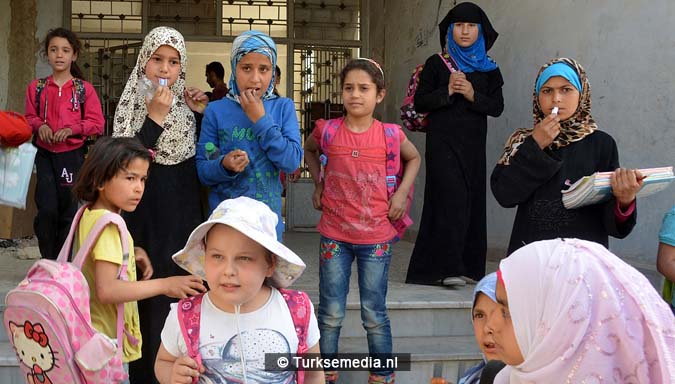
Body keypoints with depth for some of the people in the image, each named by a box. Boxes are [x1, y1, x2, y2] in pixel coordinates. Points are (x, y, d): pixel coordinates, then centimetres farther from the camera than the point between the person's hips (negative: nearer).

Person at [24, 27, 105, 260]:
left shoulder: (84, 89, -2)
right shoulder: (37, 87, 4)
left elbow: (97, 123, -3)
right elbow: (30, 117, 12)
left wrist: (71, 129, -18)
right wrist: (40, 125, -10)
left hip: (73, 155, 0)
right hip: (45, 155, 1)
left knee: (68, 211, 7)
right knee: (47, 209, -13)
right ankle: (48, 260, 5)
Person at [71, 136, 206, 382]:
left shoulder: (89, 214, 6)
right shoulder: (108, 225, -23)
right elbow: (106, 289, -32)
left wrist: (132, 254, 7)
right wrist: (164, 285, -31)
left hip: (92, 332, 10)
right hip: (108, 341, -10)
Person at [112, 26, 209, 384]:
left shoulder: (186, 104, 9)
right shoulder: (131, 105, -4)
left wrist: (200, 114, 0)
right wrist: (155, 118, -20)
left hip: (185, 215, 4)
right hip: (147, 217, -4)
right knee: (150, 301, -1)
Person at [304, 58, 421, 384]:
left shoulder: (389, 134, -7)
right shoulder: (328, 131, -5)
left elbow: (413, 158, 14)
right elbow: (309, 150, 19)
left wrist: (402, 192, 1)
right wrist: (318, 183, 8)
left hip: (376, 237, -1)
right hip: (334, 235, 1)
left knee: (375, 315, 7)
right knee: (330, 314, 8)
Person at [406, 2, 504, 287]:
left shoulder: (489, 69, 11)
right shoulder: (436, 64, 4)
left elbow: (497, 107, 6)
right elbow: (419, 103, 0)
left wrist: (473, 95, -11)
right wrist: (447, 91, -15)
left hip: (473, 146, 4)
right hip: (443, 143, -4)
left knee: (472, 201, 3)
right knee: (451, 198, -15)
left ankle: (469, 268, 10)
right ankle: (448, 268, -16)